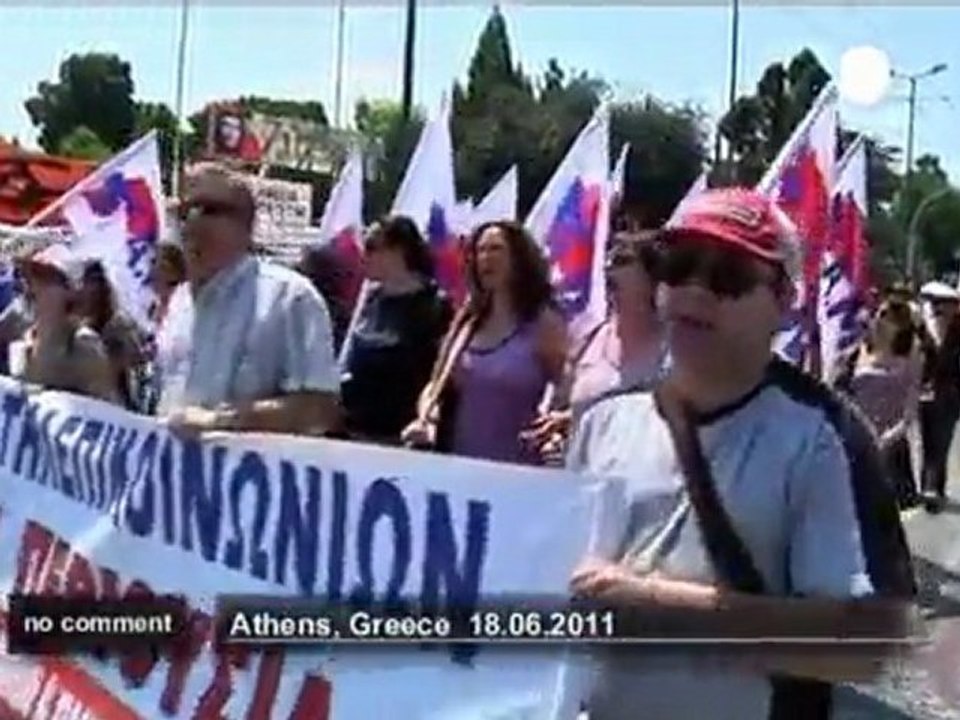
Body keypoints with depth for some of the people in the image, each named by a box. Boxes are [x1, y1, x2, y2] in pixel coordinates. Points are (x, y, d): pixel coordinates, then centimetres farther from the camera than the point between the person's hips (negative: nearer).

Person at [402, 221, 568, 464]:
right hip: (457, 465, 5)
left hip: (515, 469, -5)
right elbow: (437, 384, 16)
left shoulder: (545, 323, -4)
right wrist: (424, 421, -3)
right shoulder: (466, 320, 11)